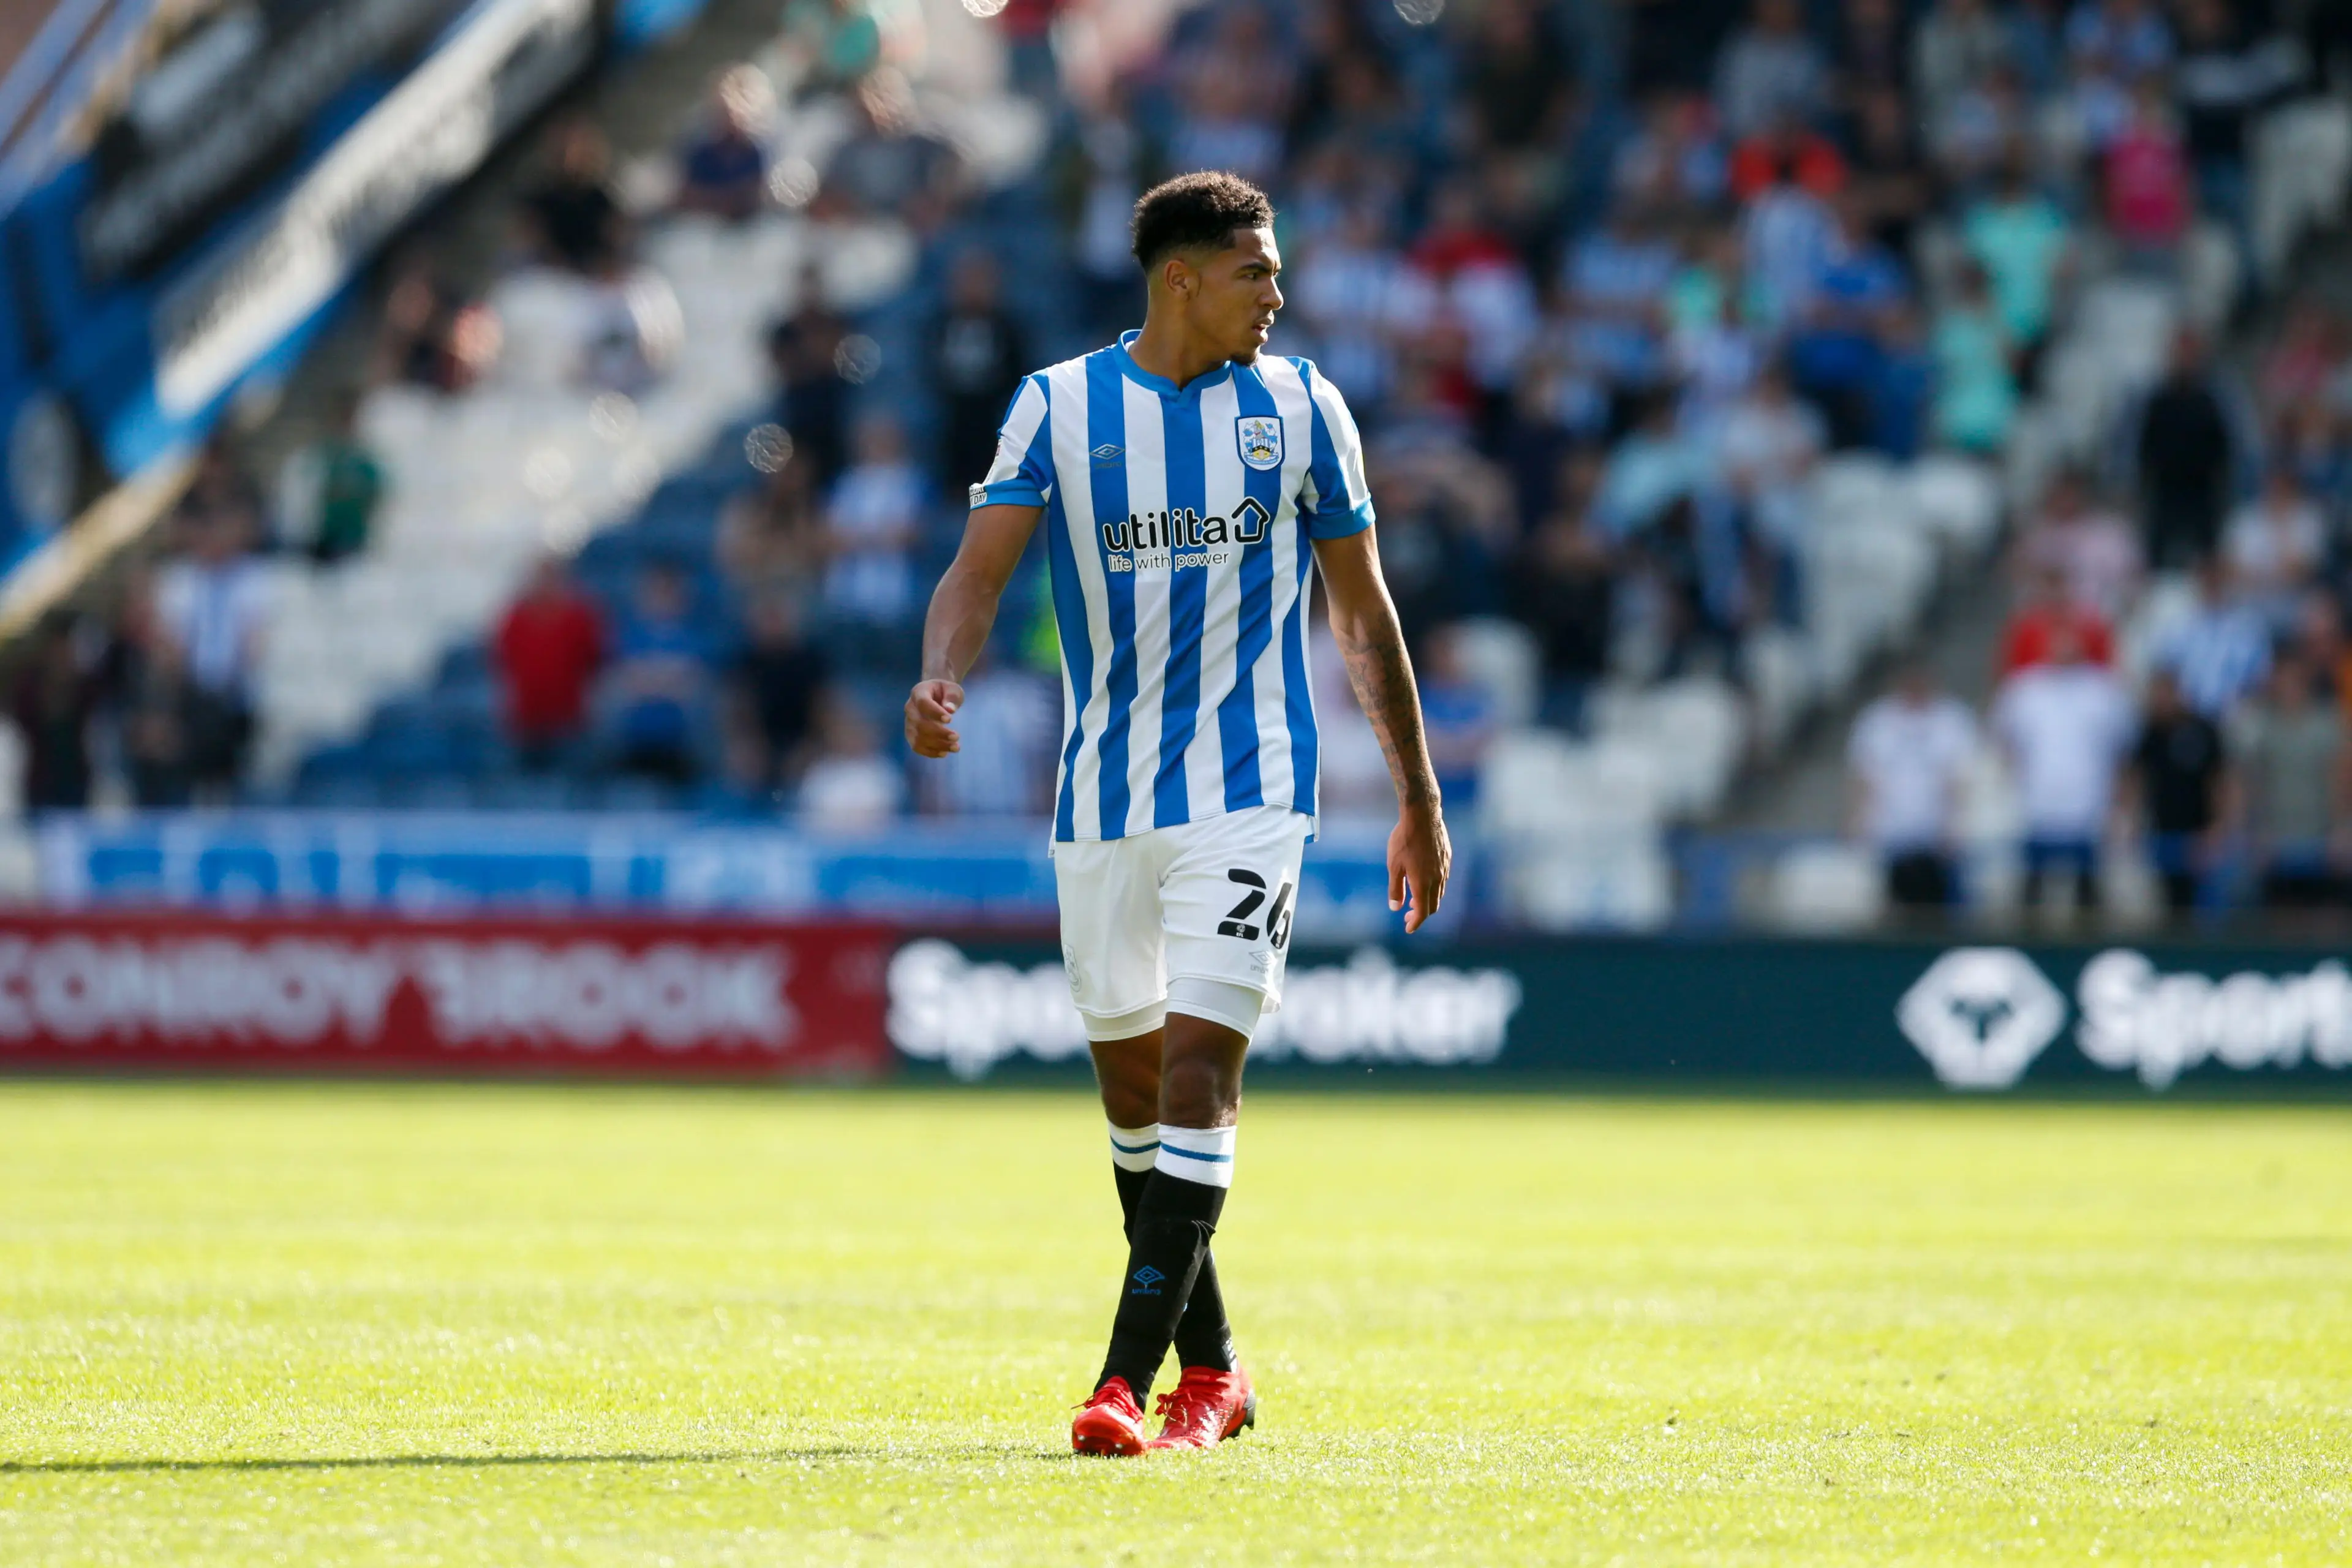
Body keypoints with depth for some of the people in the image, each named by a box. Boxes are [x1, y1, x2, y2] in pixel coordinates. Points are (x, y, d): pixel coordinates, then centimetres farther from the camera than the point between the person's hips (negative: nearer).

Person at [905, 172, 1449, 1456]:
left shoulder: (1298, 405, 3)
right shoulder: (1056, 407, 1)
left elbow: (1361, 612, 9)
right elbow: (981, 568, -7)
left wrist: (1419, 798, 10)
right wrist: (940, 683, -28)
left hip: (1247, 790, -2)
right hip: (1101, 798, 2)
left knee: (1200, 1059, -14)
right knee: (1128, 1074, 10)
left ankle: (1131, 1378, -18)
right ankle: (1209, 1364, 25)